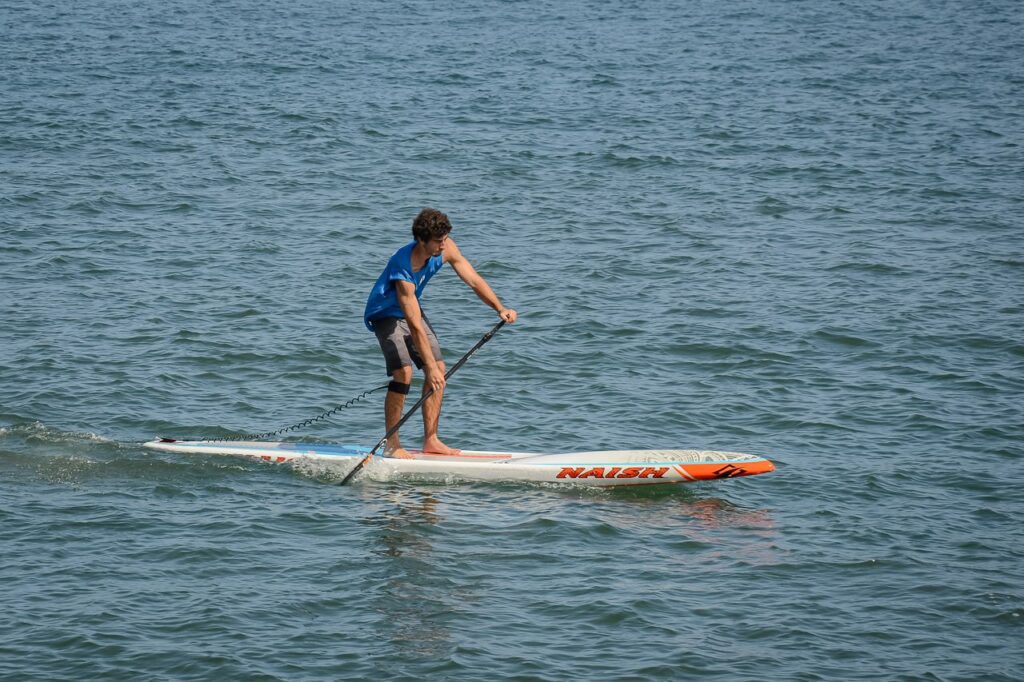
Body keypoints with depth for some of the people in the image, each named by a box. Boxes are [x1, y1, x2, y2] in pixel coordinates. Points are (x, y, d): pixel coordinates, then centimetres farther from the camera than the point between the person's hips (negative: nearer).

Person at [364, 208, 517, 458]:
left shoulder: (446, 249, -18)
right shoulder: (403, 268, -37)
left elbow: (474, 279, -8)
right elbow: (414, 326, -37)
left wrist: (500, 309, -22)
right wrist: (430, 366, -37)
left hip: (411, 308, 7)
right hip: (386, 314, -7)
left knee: (439, 369, 0)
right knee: (404, 372, -23)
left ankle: (430, 440, 7)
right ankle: (391, 445, -14)